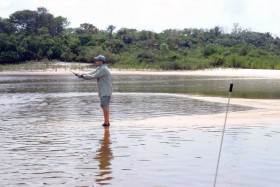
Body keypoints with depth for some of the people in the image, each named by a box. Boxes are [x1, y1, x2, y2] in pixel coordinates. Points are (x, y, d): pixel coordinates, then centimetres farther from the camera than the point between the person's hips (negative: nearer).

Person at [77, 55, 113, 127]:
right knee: (104, 107, 11)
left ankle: (106, 122, -10)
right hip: (103, 91, 10)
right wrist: (82, 75, 0)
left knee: (105, 106, -13)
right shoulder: (99, 68, 15)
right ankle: (107, 122, 16)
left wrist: (82, 76, -8)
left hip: (106, 92, -10)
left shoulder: (103, 69, -17)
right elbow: (91, 74, 13)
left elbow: (93, 77, -18)